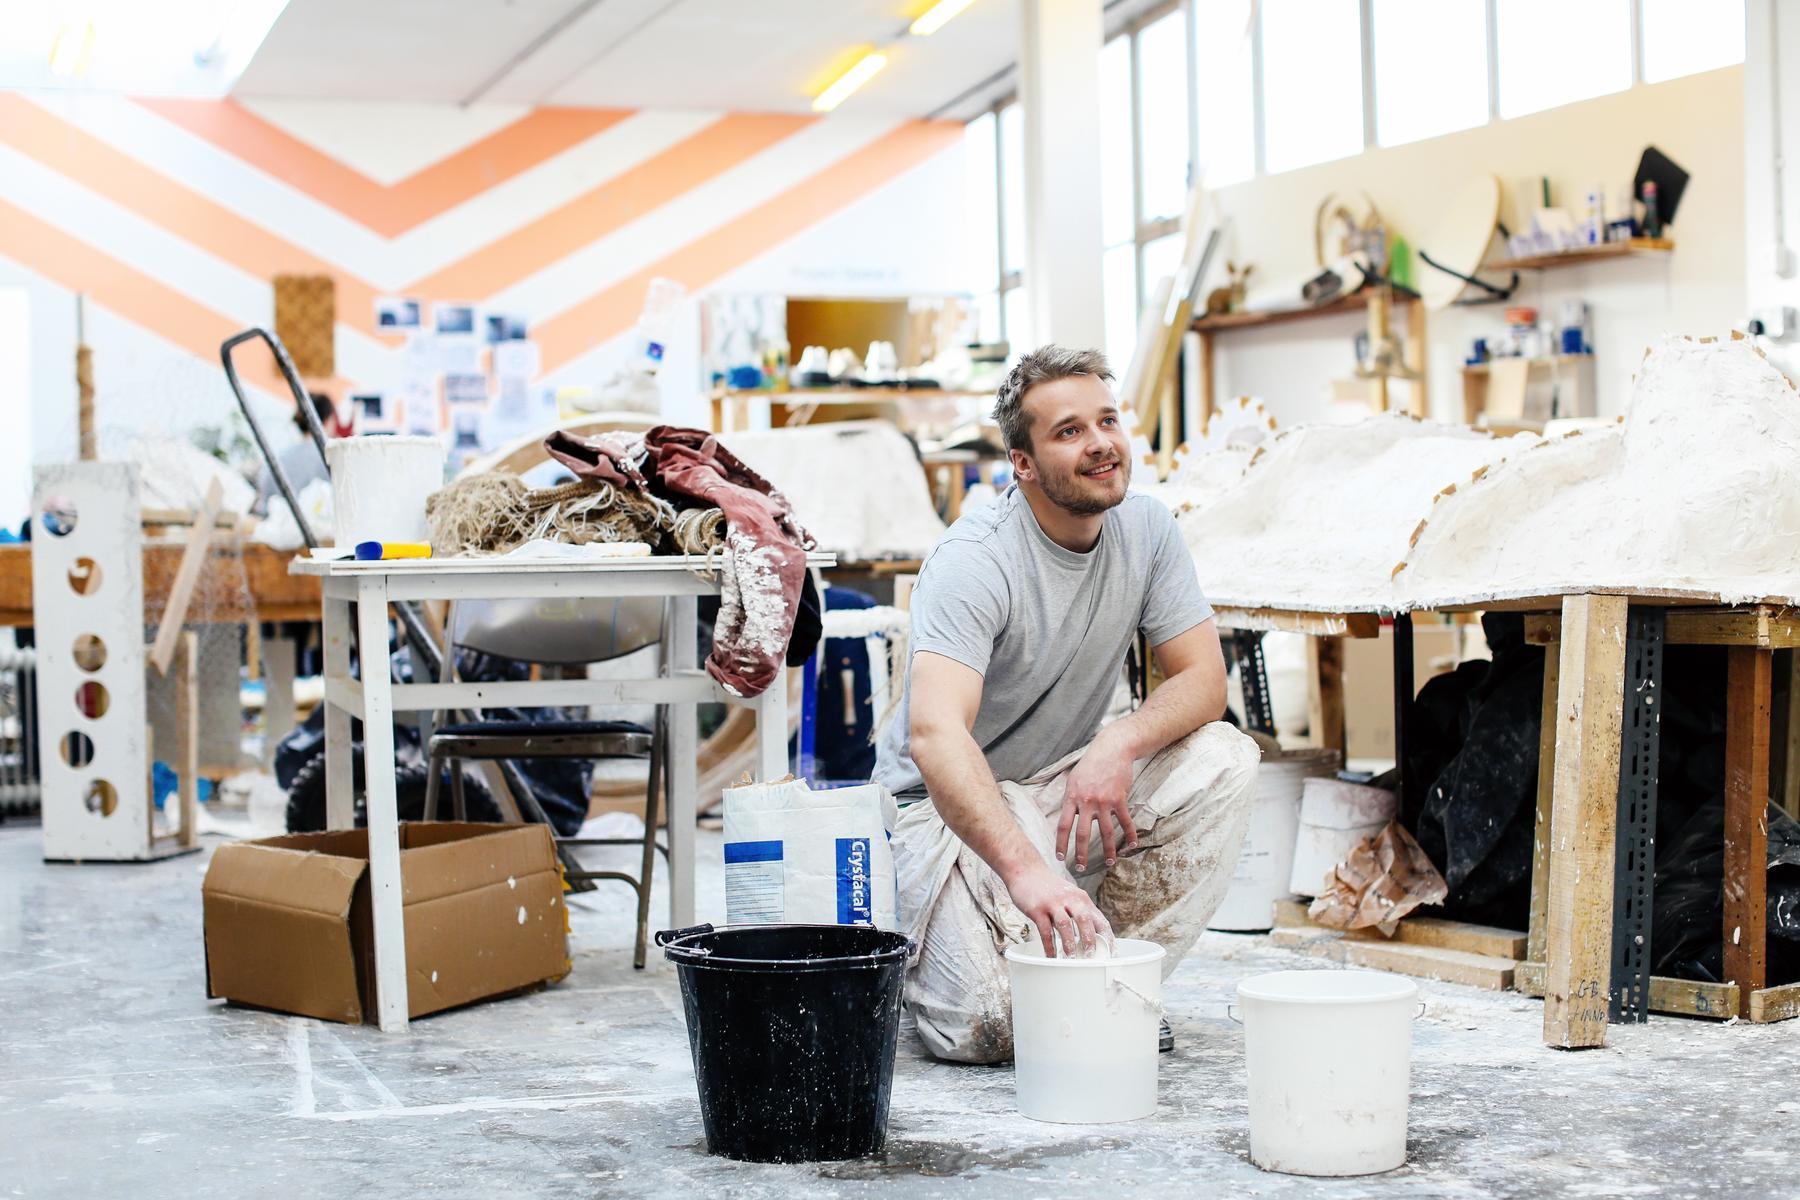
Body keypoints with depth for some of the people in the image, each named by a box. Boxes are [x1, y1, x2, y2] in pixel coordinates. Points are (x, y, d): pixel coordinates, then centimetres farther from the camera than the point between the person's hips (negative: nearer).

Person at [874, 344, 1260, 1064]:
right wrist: (1025, 869, -53)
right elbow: (934, 737, -38)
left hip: (1070, 787, 6)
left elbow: (1203, 679, -4)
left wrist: (1121, 743, -26)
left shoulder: (1145, 529, -5)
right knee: (989, 1028, -25)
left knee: (1225, 760, -20)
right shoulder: (975, 560, -24)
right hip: (951, 803, -6)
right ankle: (916, 942, 12)